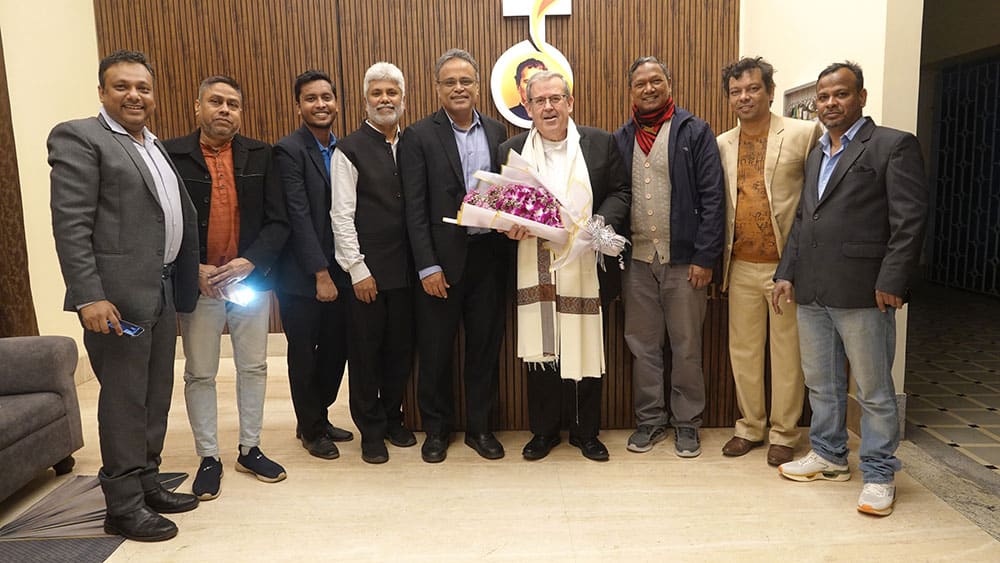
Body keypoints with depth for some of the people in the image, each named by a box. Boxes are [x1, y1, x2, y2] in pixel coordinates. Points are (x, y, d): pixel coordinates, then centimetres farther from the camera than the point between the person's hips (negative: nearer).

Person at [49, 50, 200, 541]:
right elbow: (70, 225, -14)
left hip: (162, 290, 8)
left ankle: (147, 483, 28)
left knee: (156, 395, 14)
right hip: (118, 294, -8)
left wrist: (185, 282, 11)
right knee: (124, 398, 0)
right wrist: (89, 297, -21)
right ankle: (123, 506, 12)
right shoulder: (79, 137, -6)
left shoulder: (155, 147, 18)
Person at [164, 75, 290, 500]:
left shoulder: (260, 156, 2)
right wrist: (195, 270, -14)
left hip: (251, 280, 2)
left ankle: (250, 450, 27)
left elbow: (278, 221, -1)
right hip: (197, 284, -2)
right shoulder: (171, 156, -4)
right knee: (199, 374, 8)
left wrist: (248, 263, -14)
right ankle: (208, 458, 23)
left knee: (253, 368, 11)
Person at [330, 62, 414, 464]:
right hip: (367, 271, -4)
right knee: (366, 351, 7)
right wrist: (358, 270, -11)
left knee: (400, 348, 13)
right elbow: (341, 216, -8)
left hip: (405, 268, 4)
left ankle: (393, 419, 31)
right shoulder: (349, 150, -4)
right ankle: (371, 430, 23)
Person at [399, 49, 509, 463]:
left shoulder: (497, 132, 9)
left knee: (485, 346, 12)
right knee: (435, 351, 8)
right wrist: (427, 266, -12)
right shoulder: (419, 136, -4)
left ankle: (479, 427, 28)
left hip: (488, 255, 4)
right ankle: (436, 429, 27)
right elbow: (415, 207, -8)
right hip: (442, 259, -3)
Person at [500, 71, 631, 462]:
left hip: (585, 266, 0)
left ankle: (586, 432, 25)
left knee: (586, 350, 7)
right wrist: (510, 227, -11)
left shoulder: (600, 143, 5)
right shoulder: (511, 150, 8)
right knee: (540, 350, 8)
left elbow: (621, 192, 4)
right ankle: (544, 431, 25)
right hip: (535, 271, 1)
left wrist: (602, 223, -14)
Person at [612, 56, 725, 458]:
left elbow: (712, 197, -6)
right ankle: (650, 419, 24)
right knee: (642, 345, 10)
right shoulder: (621, 139, 10)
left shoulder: (694, 132, 0)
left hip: (683, 259, -3)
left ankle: (686, 422, 22)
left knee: (686, 346, 7)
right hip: (637, 259, 3)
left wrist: (705, 258, -11)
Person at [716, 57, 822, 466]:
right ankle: (750, 426, 28)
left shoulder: (804, 133, -4)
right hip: (741, 266, 4)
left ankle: (783, 433, 21)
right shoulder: (721, 144, 9)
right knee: (743, 350, 12)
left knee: (787, 352, 6)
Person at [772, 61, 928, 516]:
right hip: (812, 292, 7)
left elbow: (909, 221, -10)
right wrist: (787, 273, 13)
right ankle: (829, 455, 33)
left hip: (861, 292, -7)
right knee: (821, 384, 17)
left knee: (874, 389, 4)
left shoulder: (894, 146, -3)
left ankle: (878, 474, 19)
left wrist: (891, 283, -16)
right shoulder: (816, 155, 19)